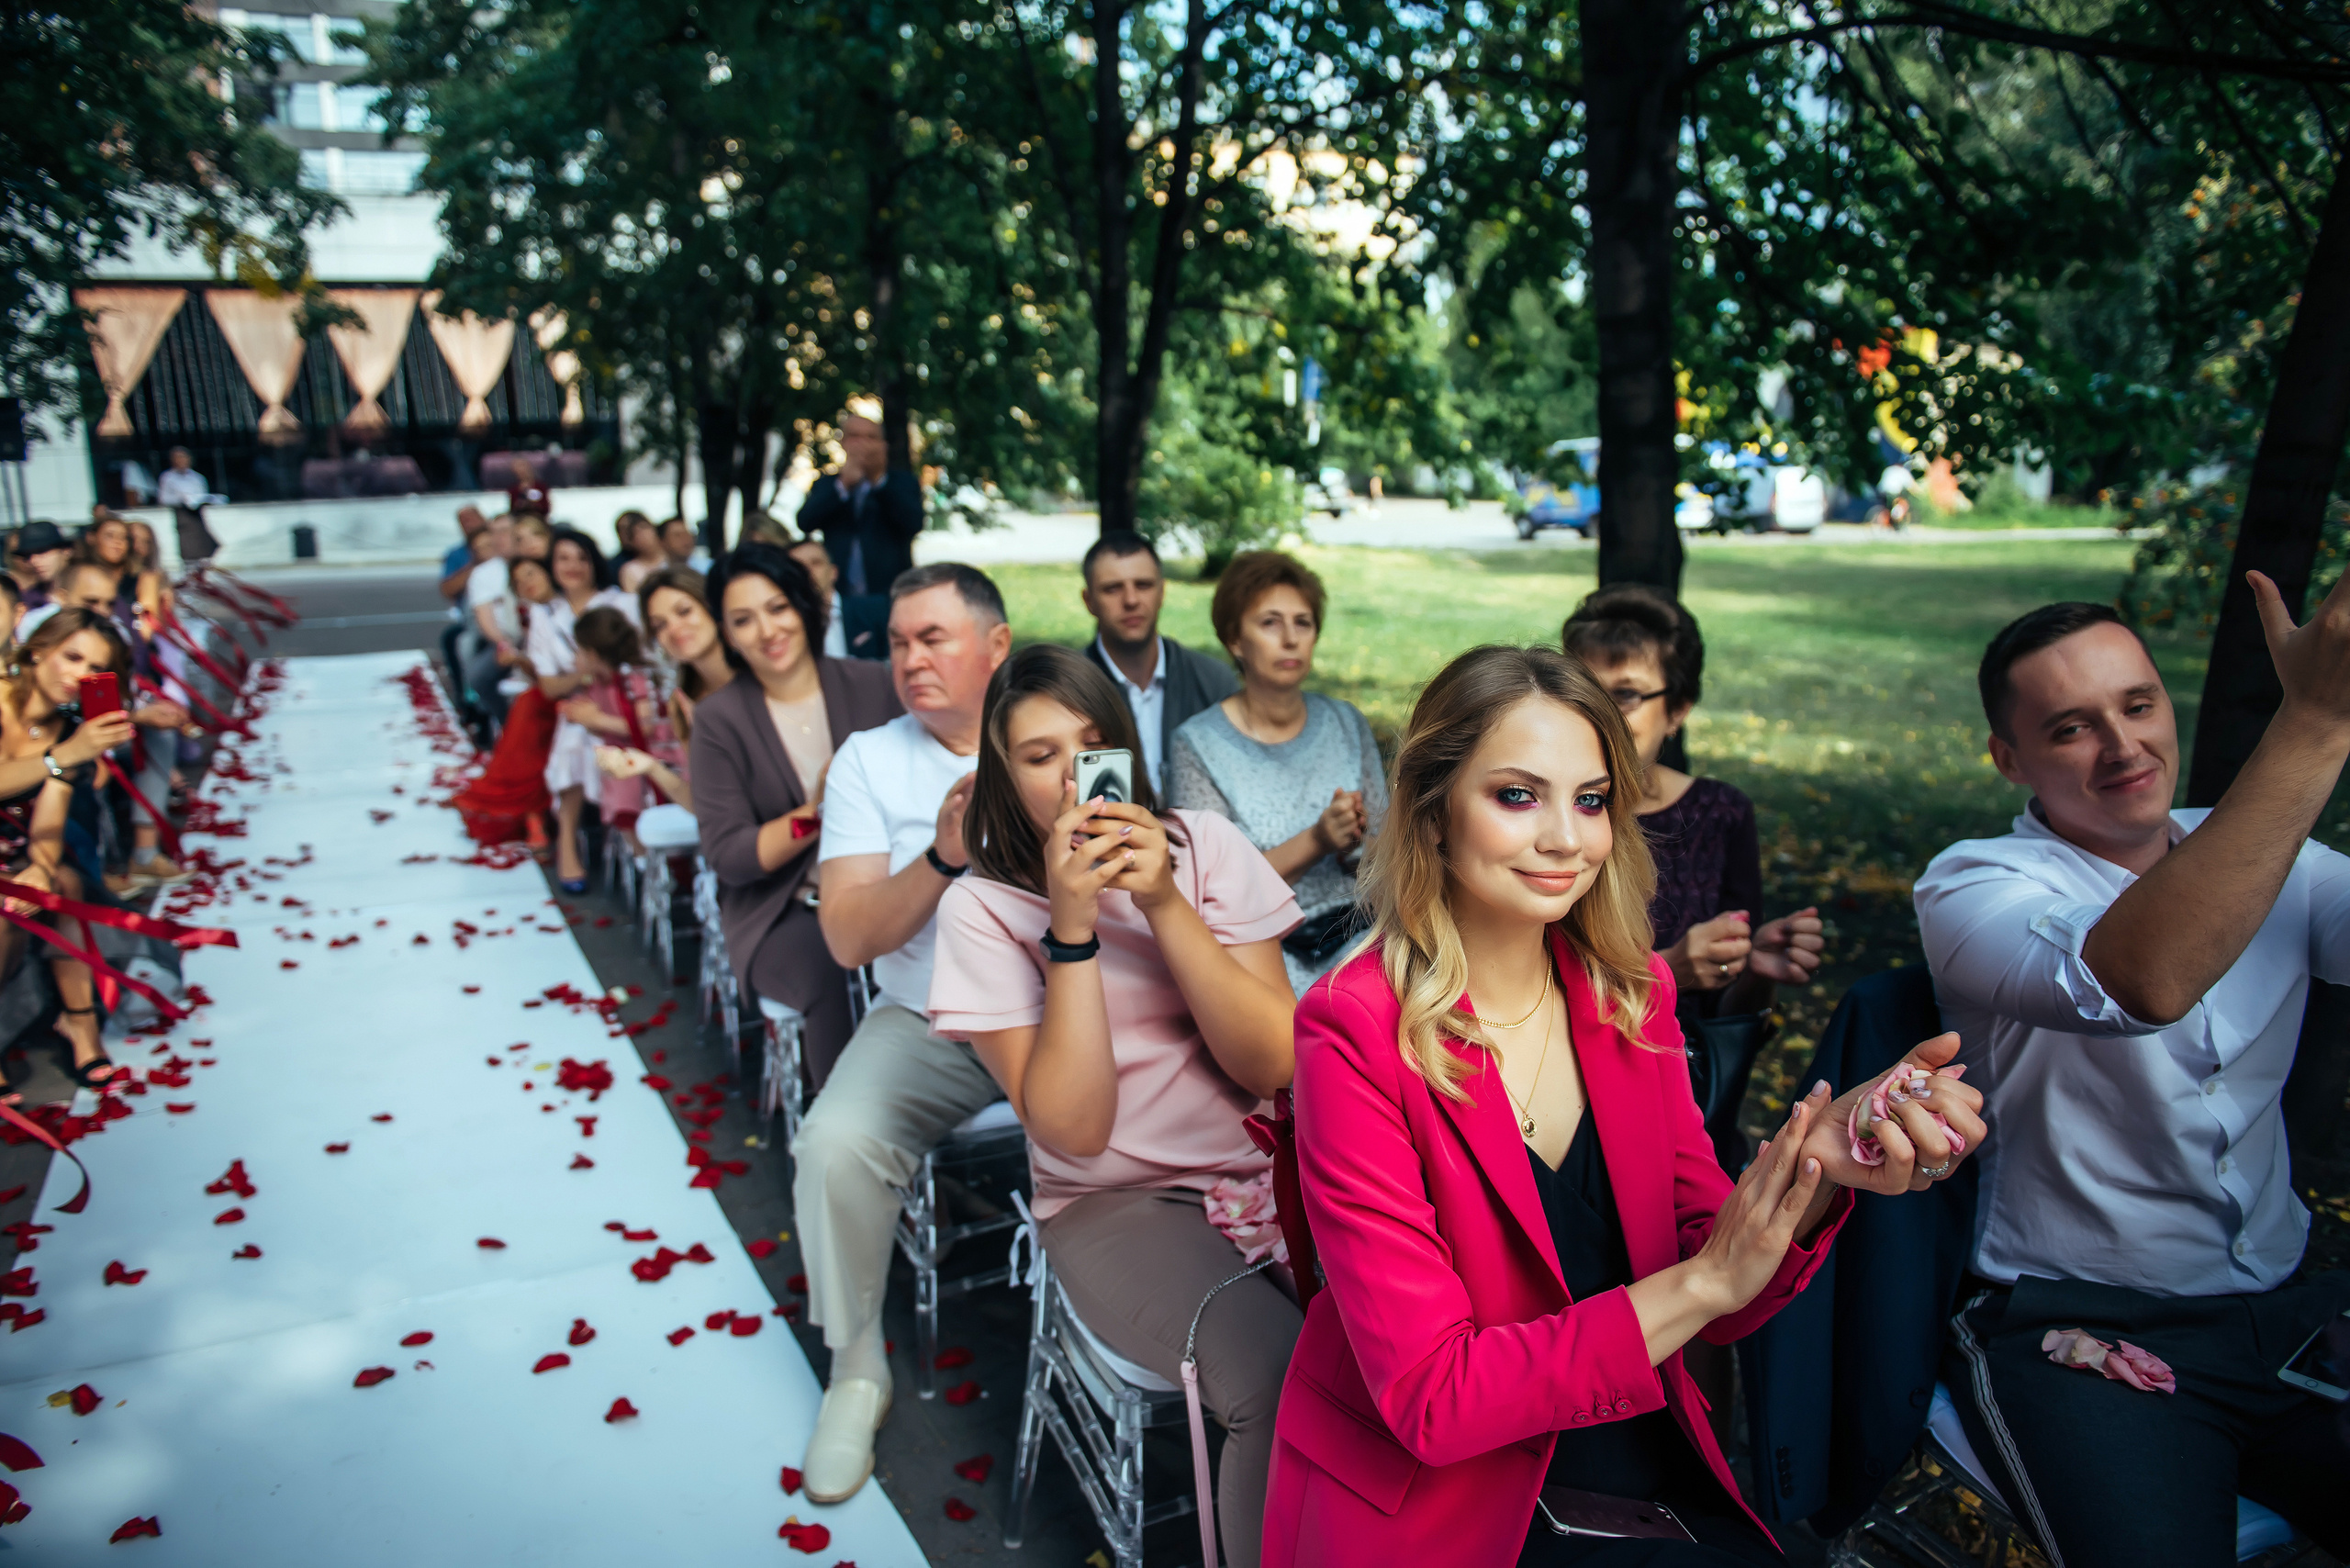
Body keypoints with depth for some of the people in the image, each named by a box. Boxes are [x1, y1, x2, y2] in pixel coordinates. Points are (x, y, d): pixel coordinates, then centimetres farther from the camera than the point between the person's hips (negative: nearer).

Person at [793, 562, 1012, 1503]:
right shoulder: (868, 760, 4)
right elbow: (850, 938, -6)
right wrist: (944, 856, -21)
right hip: (928, 1023, 0)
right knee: (836, 1145, -26)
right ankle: (856, 1370, 0)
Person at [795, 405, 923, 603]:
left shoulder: (903, 481, 11)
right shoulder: (826, 484, 17)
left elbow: (914, 524, -8)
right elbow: (805, 523, -2)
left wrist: (879, 480, -18)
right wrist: (843, 485, -15)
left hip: (890, 593, -1)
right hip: (838, 593, 1)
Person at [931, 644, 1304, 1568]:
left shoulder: (1204, 848, 2)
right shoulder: (983, 907, -5)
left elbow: (1271, 1065, -8)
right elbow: (1073, 1130, -14)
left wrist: (1164, 901, -17)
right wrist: (1072, 926, -21)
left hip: (1263, 1169, 3)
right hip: (1117, 1203, -3)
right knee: (1284, 1383, -28)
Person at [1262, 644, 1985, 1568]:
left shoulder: (1630, 992, -2)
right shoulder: (1357, 1031, -18)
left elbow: (1716, 1305, -1)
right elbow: (1428, 1400, -19)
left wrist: (1819, 1168, -20)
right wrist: (1704, 1281, -26)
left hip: (1653, 1471, 5)